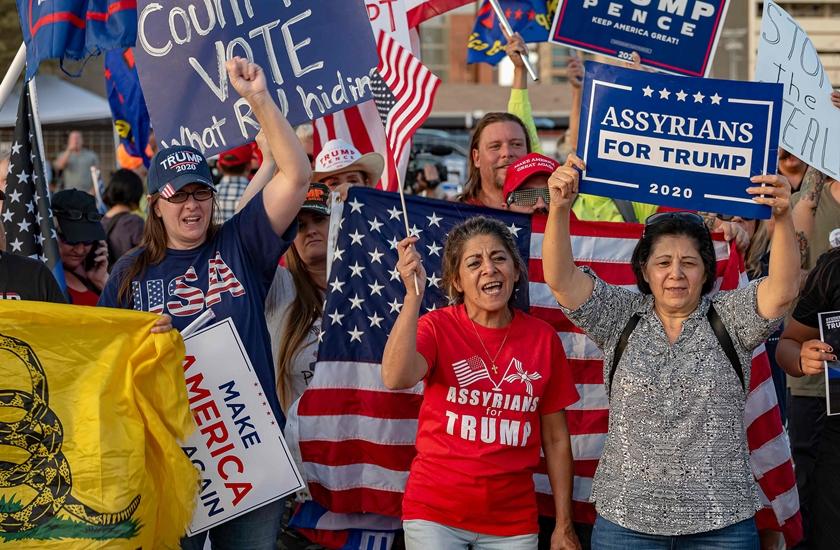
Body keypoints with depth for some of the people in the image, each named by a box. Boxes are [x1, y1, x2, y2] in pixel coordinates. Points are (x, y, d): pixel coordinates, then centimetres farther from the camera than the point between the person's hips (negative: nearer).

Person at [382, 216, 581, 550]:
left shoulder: (543, 338, -1)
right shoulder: (437, 327, -6)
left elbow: (555, 438, 5)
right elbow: (396, 379, -27)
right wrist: (414, 294, -28)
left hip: (512, 523, 2)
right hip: (435, 514, -2)